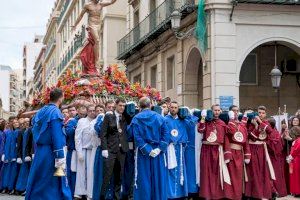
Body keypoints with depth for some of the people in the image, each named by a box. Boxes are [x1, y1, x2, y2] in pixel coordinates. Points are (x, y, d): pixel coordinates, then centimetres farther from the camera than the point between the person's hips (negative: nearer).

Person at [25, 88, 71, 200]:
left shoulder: (40, 112, 11)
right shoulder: (55, 112, -12)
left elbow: (35, 132, 14)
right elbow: (57, 137, -18)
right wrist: (60, 159, -19)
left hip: (39, 152, 8)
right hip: (51, 153, -7)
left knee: (38, 184, 12)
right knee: (55, 185, -2)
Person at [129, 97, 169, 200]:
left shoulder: (136, 119, -5)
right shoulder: (159, 117, 1)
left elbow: (137, 137, -15)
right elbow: (165, 134, -7)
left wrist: (147, 150, -14)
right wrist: (160, 149, -10)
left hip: (142, 152, -2)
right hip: (158, 151, 2)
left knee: (144, 179, 5)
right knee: (158, 178, 10)